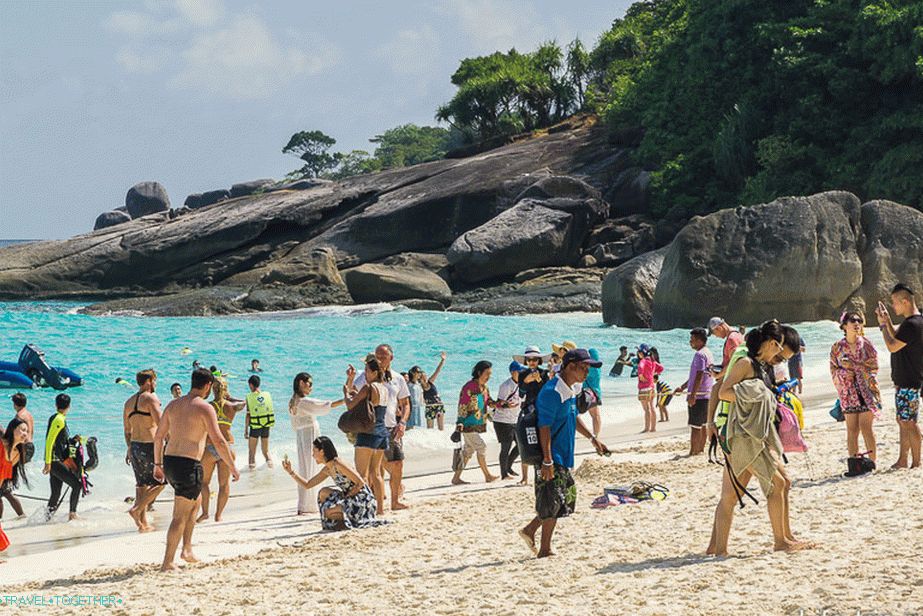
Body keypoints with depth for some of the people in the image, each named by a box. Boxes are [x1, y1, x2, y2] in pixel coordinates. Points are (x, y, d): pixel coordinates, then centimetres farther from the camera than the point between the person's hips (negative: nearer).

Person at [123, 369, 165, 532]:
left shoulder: (128, 402, 14)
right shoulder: (151, 398, -9)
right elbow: (160, 424, -16)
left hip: (135, 446, 8)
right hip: (150, 446, -8)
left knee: (142, 485, 12)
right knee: (159, 482, 4)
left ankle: (143, 523, 12)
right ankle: (136, 509, -7)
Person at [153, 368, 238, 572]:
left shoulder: (173, 405, 11)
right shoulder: (204, 408, -10)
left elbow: (158, 437, 15)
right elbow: (219, 441, -15)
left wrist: (157, 464, 25)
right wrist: (232, 467, -6)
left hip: (169, 462, 8)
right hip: (188, 465, -8)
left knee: (195, 501, 27)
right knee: (181, 515, -2)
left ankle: (187, 549, 26)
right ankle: (167, 563, -2)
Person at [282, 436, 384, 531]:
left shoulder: (338, 464, -18)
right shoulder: (327, 470, 10)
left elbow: (360, 483, -20)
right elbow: (307, 485, 15)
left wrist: (346, 497, -14)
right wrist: (291, 472, 7)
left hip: (363, 500, -9)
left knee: (328, 512, -18)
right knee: (323, 493, 5)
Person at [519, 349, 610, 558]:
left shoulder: (571, 390, 10)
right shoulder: (552, 392, -20)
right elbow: (544, 427, -22)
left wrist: (592, 438, 21)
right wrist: (547, 460, -25)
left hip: (564, 455, 10)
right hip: (552, 456, -10)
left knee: (568, 497, 14)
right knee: (554, 502, -5)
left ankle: (530, 531, 23)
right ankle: (545, 549, 5)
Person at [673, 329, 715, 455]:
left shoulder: (700, 354, -15)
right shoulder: (708, 353, 16)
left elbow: (699, 376, -22)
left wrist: (692, 395, -23)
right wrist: (683, 387, 22)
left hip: (698, 395, -10)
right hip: (707, 394, 10)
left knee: (695, 426, -7)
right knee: (702, 424, 15)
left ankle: (693, 451, -7)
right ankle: (700, 449, 21)